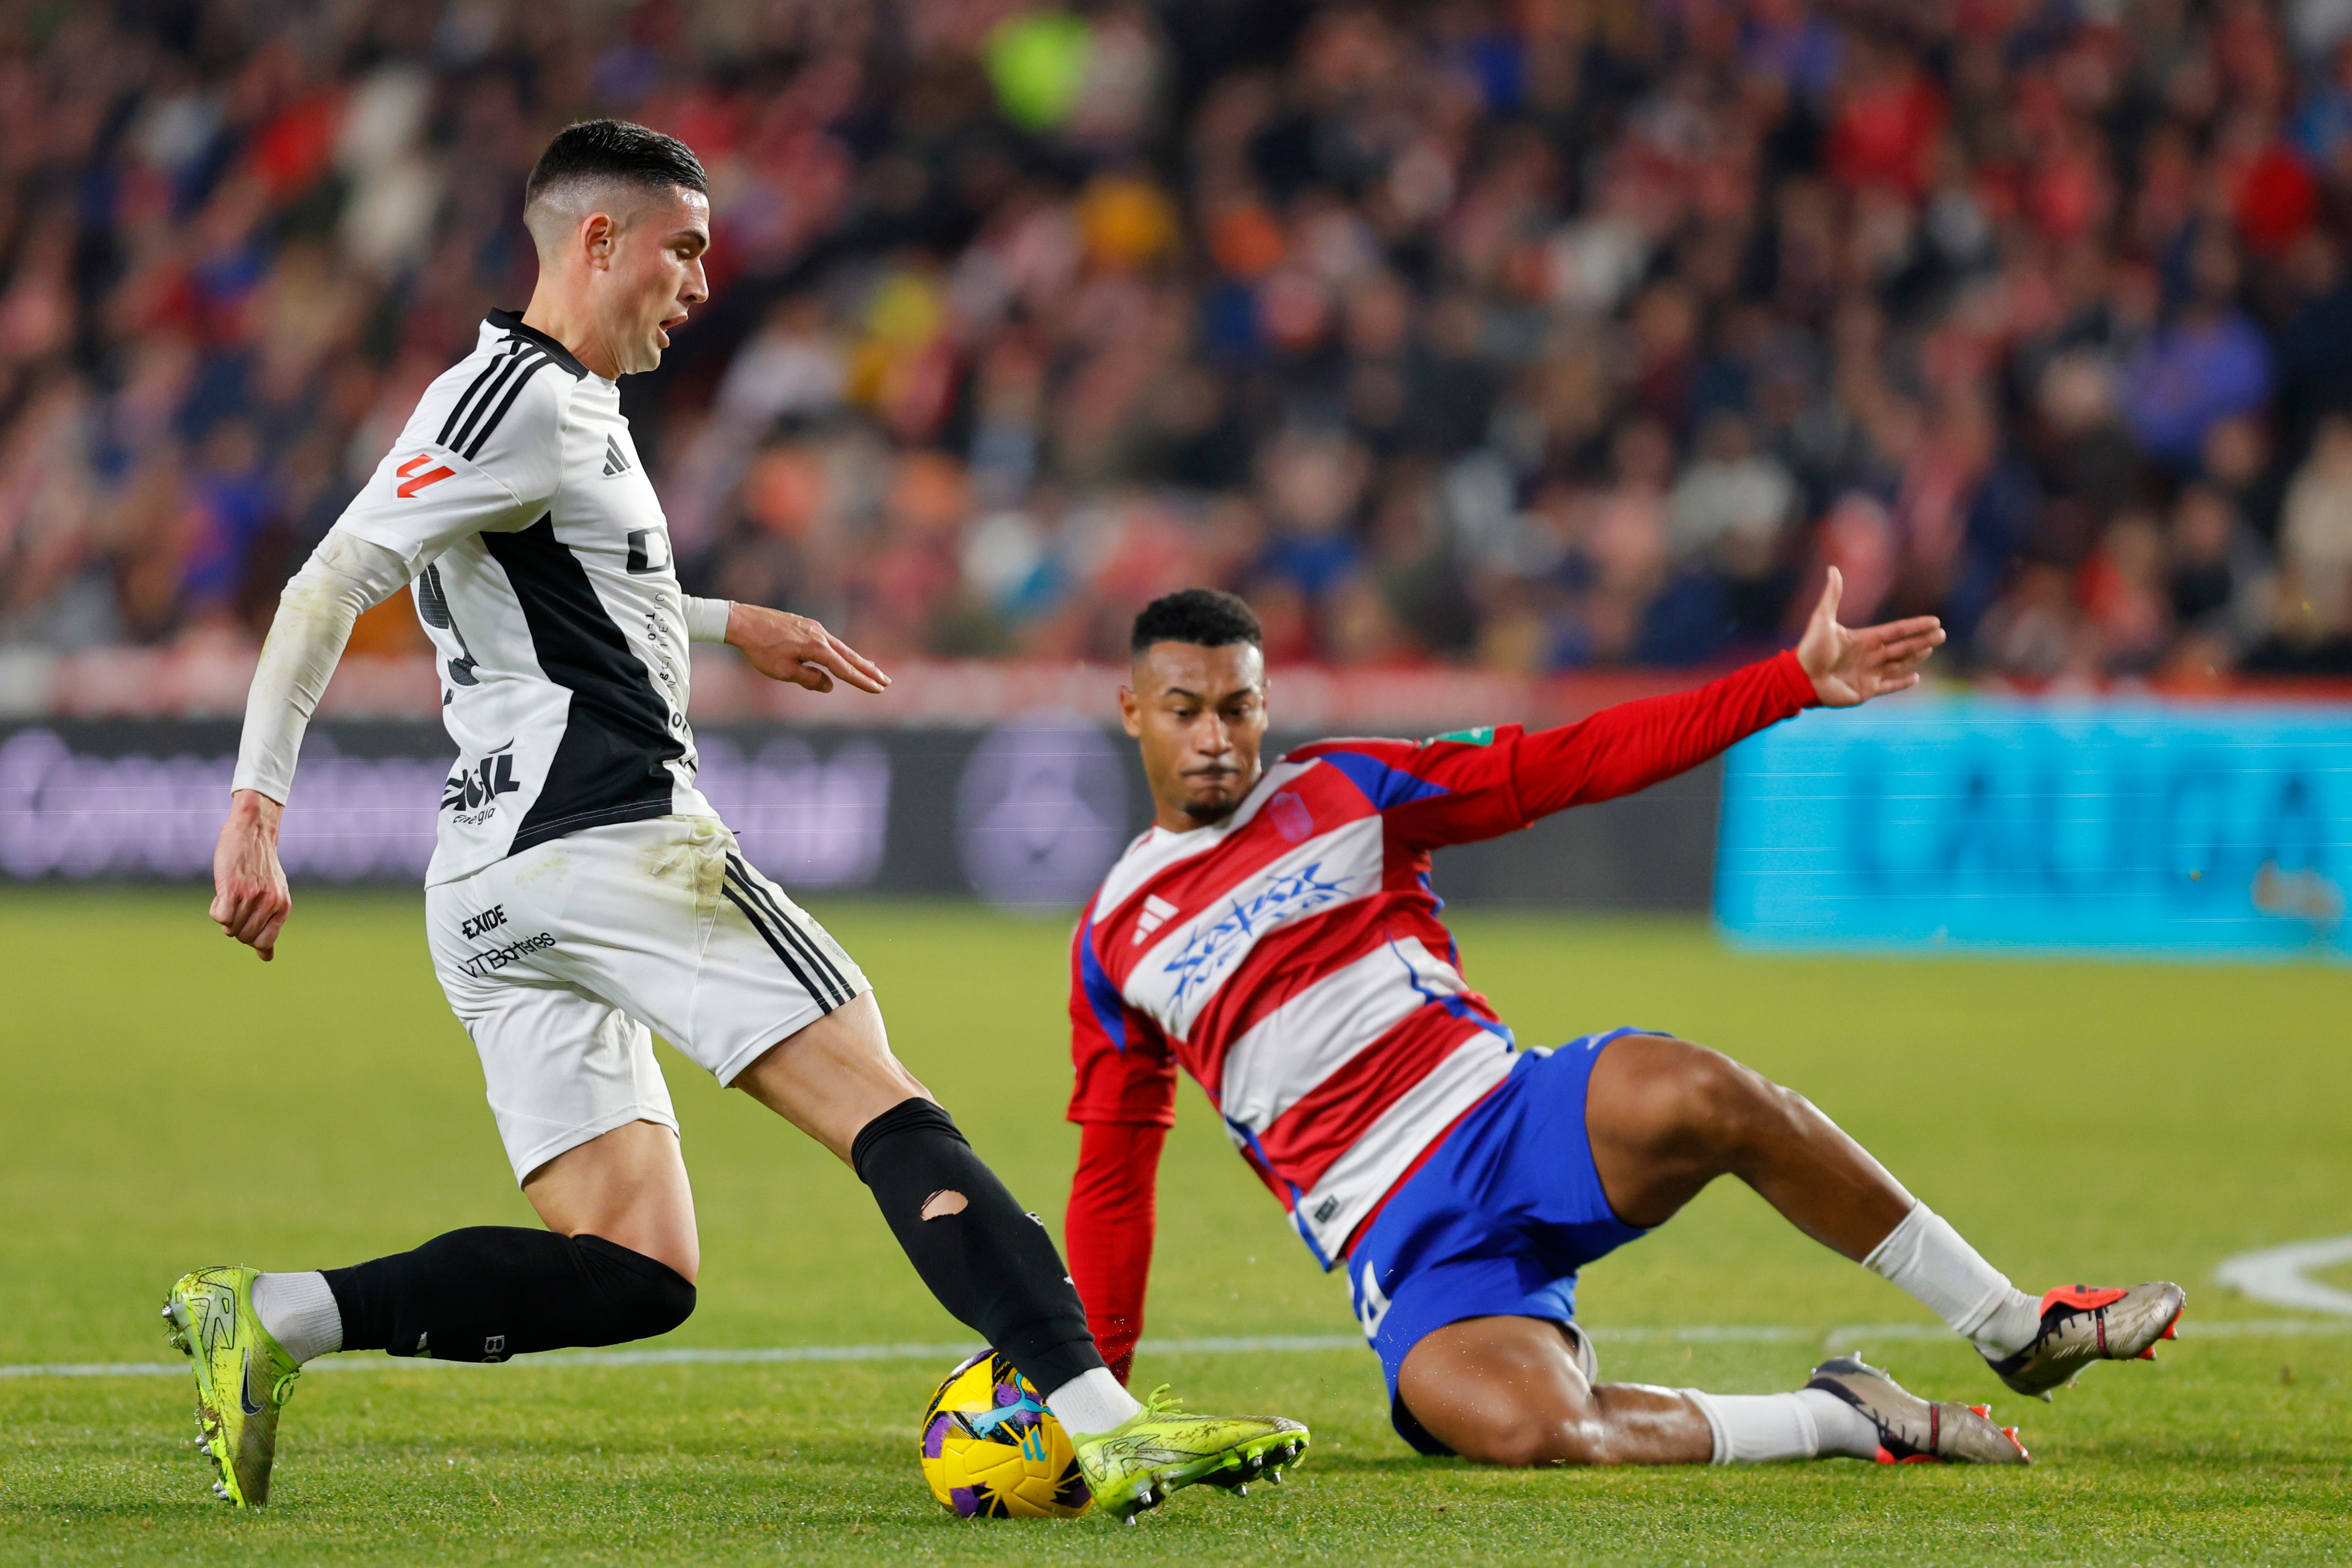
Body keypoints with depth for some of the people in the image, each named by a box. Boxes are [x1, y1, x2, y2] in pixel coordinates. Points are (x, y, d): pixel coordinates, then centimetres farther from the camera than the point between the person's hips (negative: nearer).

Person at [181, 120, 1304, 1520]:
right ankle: (1100, 1421, -22)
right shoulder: (522, 399, -8)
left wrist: (731, 627, 47)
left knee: (635, 1271, 1)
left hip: (495, 884, 10)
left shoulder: (569, 404, 23)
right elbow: (330, 589, -16)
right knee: (885, 1112, -13)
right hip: (611, 838, -10)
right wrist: (259, 801, -22)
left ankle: (274, 1317, -8)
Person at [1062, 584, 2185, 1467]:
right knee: (1531, 1434, -34)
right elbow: (1112, 1172, 18)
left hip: (1515, 1121, 1)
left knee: (1701, 1098, -34)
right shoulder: (1114, 942, 11)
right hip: (1406, 1247, -1)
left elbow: (1577, 763, 6)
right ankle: (1839, 1420, -11)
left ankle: (2019, 1332, -18)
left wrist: (1793, 683, -2)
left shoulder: (1347, 788, 10)